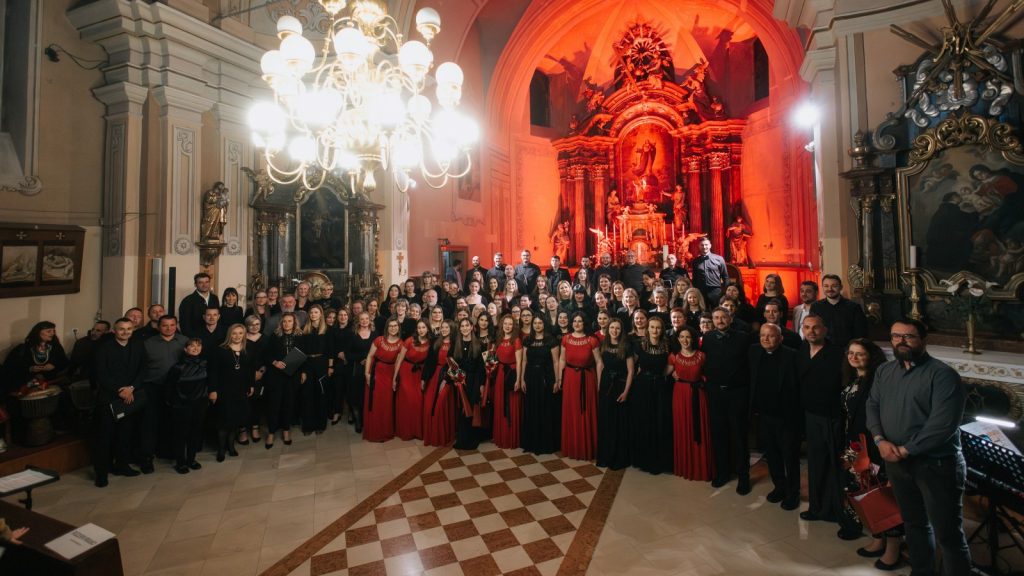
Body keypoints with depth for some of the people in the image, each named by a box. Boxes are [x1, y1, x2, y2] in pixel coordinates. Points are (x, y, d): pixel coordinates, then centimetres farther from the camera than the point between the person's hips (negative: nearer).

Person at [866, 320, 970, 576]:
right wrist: (880, 440, -10)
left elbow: (943, 424, -19)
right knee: (914, 523, 22)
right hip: (896, 462, 6)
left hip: (936, 464, -6)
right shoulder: (884, 371, 6)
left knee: (948, 533, 5)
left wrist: (905, 450, -17)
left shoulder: (942, 374, -14)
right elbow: (872, 405, 6)